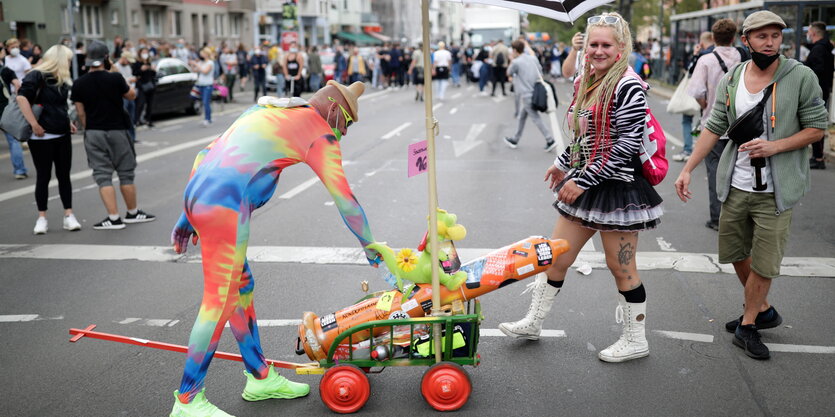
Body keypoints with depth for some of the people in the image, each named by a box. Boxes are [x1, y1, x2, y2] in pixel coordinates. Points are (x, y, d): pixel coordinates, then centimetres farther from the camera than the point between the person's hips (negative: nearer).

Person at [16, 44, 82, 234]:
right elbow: (21, 97, -22)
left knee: (64, 176, 7)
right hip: (41, 137, -6)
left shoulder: (62, 80, 13)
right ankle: (42, 218, 11)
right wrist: (34, 124, -25)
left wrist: (67, 122, 14)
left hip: (62, 135, 6)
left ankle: (69, 215, 12)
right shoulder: (37, 76, -10)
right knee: (43, 177, 2)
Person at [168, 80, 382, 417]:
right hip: (227, 205, -9)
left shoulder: (266, 110, 26)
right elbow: (343, 196, 4)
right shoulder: (320, 132, 4)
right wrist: (369, 245, 14)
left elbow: (205, 154, 24)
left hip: (196, 196, 9)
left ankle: (260, 378, 30)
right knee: (219, 302, -1)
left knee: (241, 287, 18)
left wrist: (188, 216, 26)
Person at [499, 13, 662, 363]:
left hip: (616, 187, -8)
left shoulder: (628, 85, -16)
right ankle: (532, 323, 29)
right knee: (557, 256, 14)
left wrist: (582, 182, -19)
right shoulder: (585, 81, 9)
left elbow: (626, 146, -20)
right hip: (583, 184, 8)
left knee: (621, 267, 4)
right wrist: (563, 164, 21)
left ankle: (636, 341, 21)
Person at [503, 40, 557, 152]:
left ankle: (550, 140, -7)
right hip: (535, 92, 8)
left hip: (526, 95, -8)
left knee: (536, 118, -4)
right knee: (522, 117, 18)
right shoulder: (533, 58, 7)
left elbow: (509, 73, 5)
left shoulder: (516, 62, -13)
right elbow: (540, 73, 13)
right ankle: (515, 140, 29)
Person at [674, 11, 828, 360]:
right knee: (736, 253, 16)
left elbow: (817, 127, -5)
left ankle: (748, 325, 21)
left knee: (764, 262, 2)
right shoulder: (731, 79, 3)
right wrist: (687, 169, -2)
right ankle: (763, 311, 37)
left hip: (775, 189, -4)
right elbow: (714, 128, 5)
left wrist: (775, 146, -20)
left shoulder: (801, 77, -8)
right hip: (736, 185, 4)